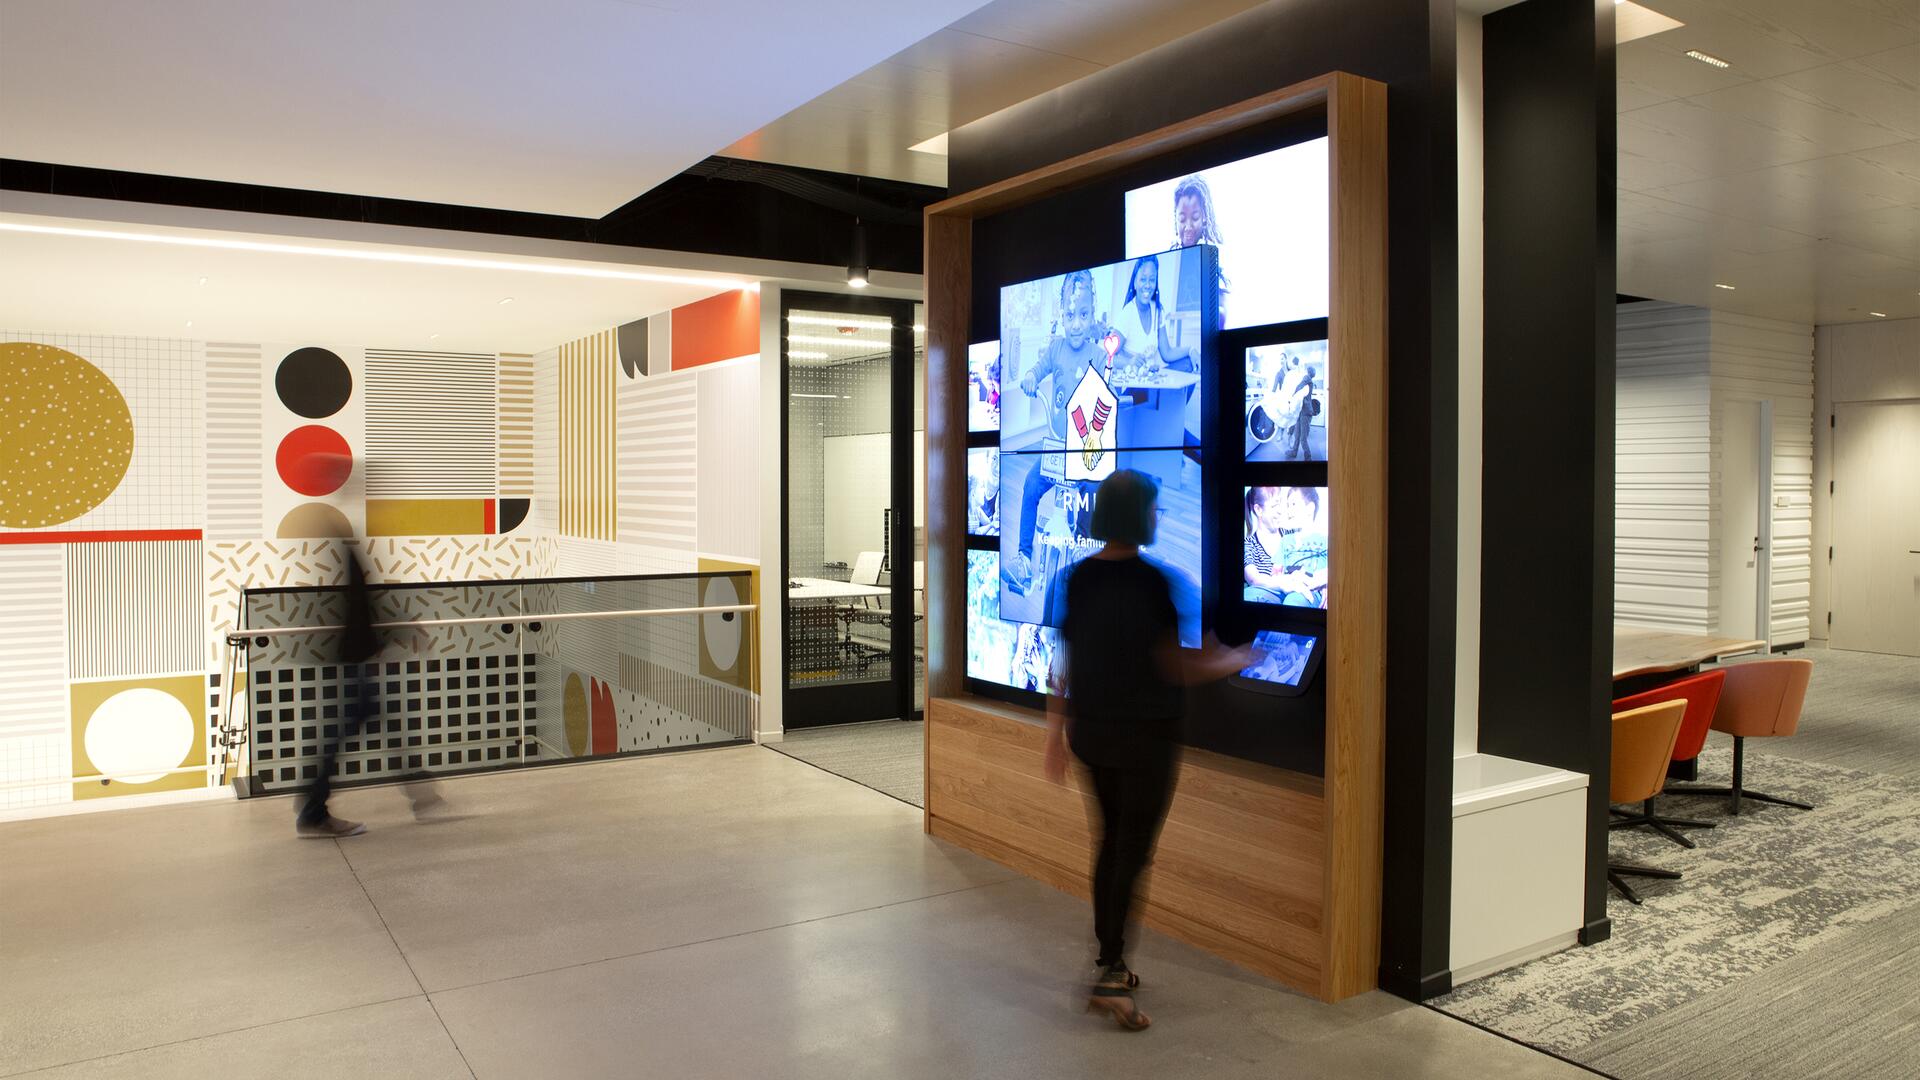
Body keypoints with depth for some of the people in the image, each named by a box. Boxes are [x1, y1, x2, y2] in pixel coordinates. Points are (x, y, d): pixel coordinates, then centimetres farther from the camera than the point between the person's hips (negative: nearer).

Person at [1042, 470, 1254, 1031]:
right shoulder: (1152, 582, -16)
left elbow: (1064, 661, 5)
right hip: (1145, 732, -6)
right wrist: (1233, 661, 5)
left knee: (1111, 839, 17)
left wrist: (1056, 731, 13)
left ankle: (1108, 962, 25)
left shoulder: (1080, 578, 1)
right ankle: (1110, 976, 1)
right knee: (1134, 848, 1)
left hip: (1091, 729, 6)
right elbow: (1176, 666, -12)